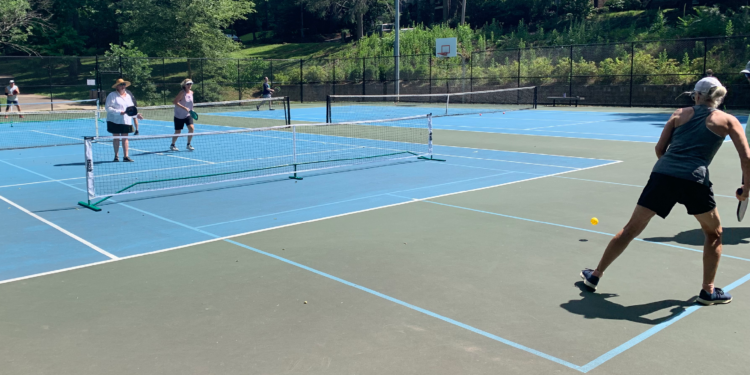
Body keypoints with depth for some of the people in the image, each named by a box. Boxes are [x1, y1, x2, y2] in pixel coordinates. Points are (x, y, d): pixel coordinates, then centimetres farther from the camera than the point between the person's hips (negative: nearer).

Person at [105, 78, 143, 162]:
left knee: (125, 138, 4)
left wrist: (136, 115, 5)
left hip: (126, 121, 4)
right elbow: (108, 107, -12)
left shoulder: (128, 96, 15)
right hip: (115, 121, -4)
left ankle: (126, 156, 4)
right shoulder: (112, 95, -4)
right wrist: (119, 112, -21)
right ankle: (116, 156, 9)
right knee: (116, 138, 2)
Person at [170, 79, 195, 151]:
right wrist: (184, 108, -31)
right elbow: (174, 102, -25)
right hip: (179, 115, -5)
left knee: (191, 128, -14)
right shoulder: (182, 92, -18)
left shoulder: (191, 92, 3)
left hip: (188, 115, 5)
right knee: (178, 132, 2)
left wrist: (191, 110, 10)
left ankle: (188, 144, 2)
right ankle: (172, 145, 25)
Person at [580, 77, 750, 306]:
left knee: (631, 229, 10)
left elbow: (660, 148, 14)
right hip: (695, 180, -2)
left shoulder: (680, 114, 18)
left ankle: (595, 275, 16)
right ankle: (708, 291, 24)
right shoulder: (728, 120, 12)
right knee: (714, 234, 22)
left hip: (662, 174, 2)